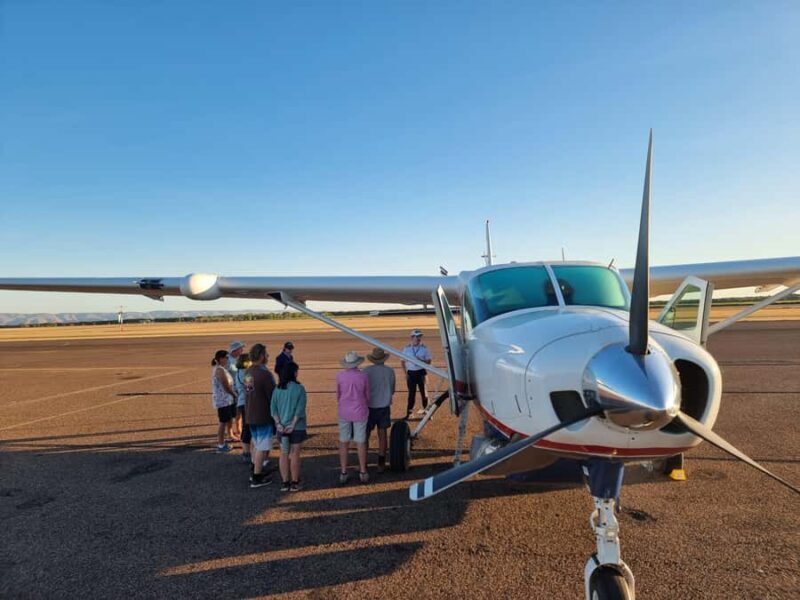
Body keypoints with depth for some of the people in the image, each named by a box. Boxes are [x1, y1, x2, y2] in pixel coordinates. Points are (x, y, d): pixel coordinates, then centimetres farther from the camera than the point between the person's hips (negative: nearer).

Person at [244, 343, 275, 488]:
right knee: (262, 447, 3)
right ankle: (257, 478, 10)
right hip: (263, 416, -8)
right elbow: (273, 396, -17)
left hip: (250, 415, 8)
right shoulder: (264, 374, -21)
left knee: (256, 442, 23)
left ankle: (254, 470, 34)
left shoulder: (248, 372, 5)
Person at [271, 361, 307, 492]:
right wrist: (293, 425, -12)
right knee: (295, 454, 6)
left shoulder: (277, 389, 0)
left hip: (282, 427, 4)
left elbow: (273, 409, -3)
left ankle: (284, 483, 19)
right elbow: (300, 409, -16)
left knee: (284, 454, 13)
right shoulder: (299, 388, -12)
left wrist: (279, 424, -6)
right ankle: (294, 483, 13)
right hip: (297, 427, -4)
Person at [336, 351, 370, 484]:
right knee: (361, 442, 10)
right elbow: (367, 396, 2)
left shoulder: (340, 376, -10)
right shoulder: (363, 376, -10)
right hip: (360, 412, 0)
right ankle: (363, 472, 18)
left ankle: (343, 473, 16)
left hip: (344, 412, 1)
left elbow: (338, 394, 3)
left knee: (344, 442, 10)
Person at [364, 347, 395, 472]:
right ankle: (381, 464, 14)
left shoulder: (367, 371, -11)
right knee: (382, 435, 9)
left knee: (366, 435, 10)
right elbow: (392, 390, 6)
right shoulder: (390, 371, -3)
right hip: (384, 406, 2)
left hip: (370, 407, -2)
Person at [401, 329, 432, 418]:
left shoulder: (424, 348, -2)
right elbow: (403, 361, 8)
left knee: (423, 391, 5)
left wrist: (421, 361, -18)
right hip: (411, 373, 1)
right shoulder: (407, 348, 2)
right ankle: (409, 411, 14)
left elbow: (429, 361, 0)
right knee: (411, 392, 6)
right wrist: (406, 373, 1)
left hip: (421, 372, -1)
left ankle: (425, 409, 19)